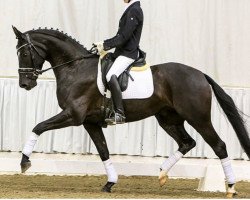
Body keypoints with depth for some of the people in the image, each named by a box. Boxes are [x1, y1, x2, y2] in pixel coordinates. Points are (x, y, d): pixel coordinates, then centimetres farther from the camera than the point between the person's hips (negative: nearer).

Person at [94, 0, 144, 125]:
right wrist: (104, 44, 12)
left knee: (111, 76, -30)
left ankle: (119, 114, -34)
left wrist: (105, 45, -15)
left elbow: (123, 37, -18)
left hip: (128, 53, -11)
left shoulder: (134, 10, -12)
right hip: (122, 52, 11)